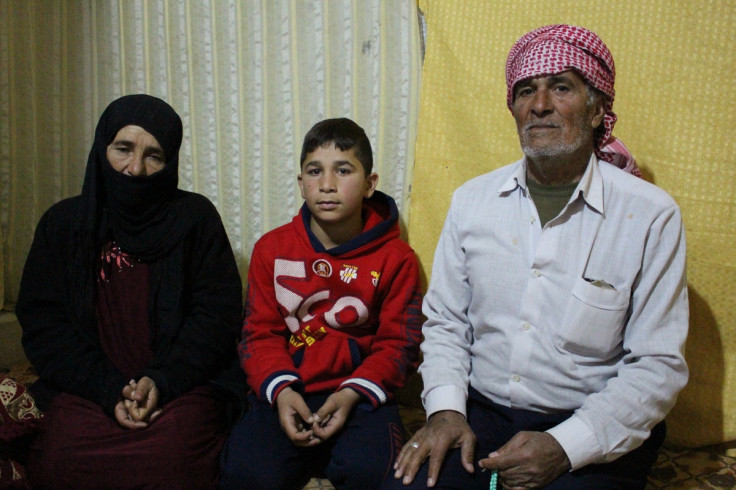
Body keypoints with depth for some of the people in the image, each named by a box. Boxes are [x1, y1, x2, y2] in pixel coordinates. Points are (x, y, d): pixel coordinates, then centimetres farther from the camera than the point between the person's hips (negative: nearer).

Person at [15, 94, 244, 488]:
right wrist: (109, 389, -11)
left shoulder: (196, 218, 6)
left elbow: (218, 315, 1)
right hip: (87, 387, 2)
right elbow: (42, 324, 4)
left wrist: (162, 381, -14)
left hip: (183, 384, -1)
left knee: (170, 456, -32)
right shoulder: (62, 223, 11)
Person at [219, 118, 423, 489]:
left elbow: (398, 344, 1)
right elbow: (260, 334, 6)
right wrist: (281, 390, -13)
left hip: (359, 395, -1)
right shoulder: (272, 249, 8)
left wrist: (352, 394, -15)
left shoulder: (396, 259, 1)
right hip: (284, 393, 2)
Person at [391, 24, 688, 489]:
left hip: (593, 433, -2)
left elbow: (659, 365, -7)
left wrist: (564, 446, -17)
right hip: (480, 413, 2)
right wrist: (445, 408, -6)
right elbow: (446, 321, 10)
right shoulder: (472, 199, 4)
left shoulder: (651, 215, -7)